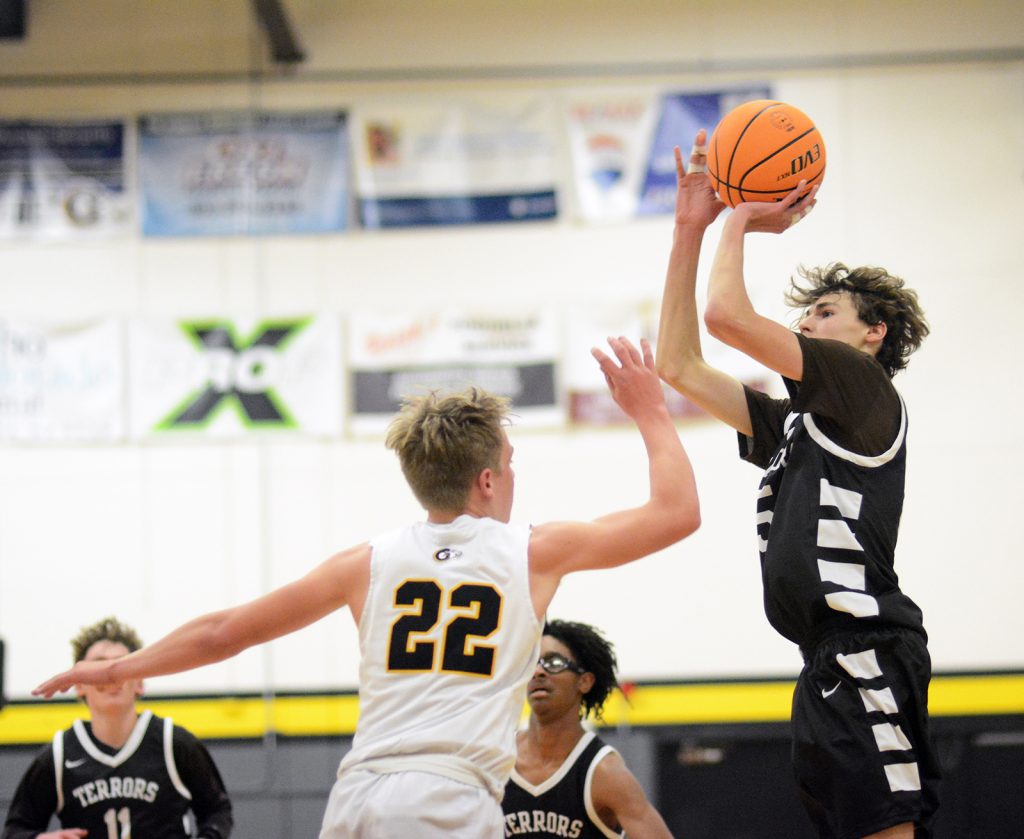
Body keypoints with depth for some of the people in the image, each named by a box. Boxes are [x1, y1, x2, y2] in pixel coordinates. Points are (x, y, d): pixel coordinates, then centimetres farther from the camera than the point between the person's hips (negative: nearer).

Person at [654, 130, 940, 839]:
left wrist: (742, 218, 8)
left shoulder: (865, 383, 0)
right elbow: (680, 365, 25)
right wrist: (692, 228, 23)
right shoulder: (792, 426, 25)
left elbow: (727, 316, -9)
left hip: (867, 656, -9)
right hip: (829, 664, 10)